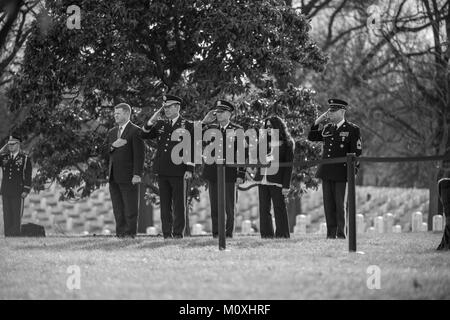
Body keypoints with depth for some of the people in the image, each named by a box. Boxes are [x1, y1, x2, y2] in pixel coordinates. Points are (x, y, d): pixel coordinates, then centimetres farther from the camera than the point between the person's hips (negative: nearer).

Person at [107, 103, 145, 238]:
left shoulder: (135, 131, -4)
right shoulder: (112, 132, 19)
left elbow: (139, 154, -10)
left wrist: (137, 174, -17)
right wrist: (112, 146, -9)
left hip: (128, 176, -7)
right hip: (114, 176, 7)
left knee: (130, 207, -4)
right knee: (118, 208, 7)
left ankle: (130, 232, -1)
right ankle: (120, 232, 10)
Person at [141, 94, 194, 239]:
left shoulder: (187, 126, 0)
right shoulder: (160, 124, 13)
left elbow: (193, 149, -2)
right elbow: (144, 135, 9)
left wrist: (190, 169, -8)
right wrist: (152, 120, -3)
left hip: (178, 171, -4)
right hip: (162, 171, 4)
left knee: (179, 204, -1)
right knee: (165, 204, 6)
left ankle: (178, 232, 3)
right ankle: (167, 233, 9)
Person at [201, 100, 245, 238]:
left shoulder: (237, 130, 2)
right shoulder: (210, 128, 11)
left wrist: (241, 175, -6)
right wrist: (205, 121, -4)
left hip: (229, 173, -3)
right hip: (212, 173, 3)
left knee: (229, 207, -1)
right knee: (215, 207, 4)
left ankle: (228, 234, 5)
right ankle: (216, 234, 8)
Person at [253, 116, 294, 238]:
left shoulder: (287, 144, -1)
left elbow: (288, 166, -4)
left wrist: (286, 185, -9)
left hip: (276, 181, -5)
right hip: (262, 179, 5)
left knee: (279, 208, -4)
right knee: (264, 209, 4)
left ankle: (282, 234, 1)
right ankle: (266, 234, 9)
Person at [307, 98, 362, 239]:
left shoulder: (352, 129, -2)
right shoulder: (327, 128, 13)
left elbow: (357, 152, -3)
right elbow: (311, 137, 19)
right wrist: (318, 121, 8)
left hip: (340, 172, -5)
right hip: (326, 172, 5)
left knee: (339, 204, -3)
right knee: (328, 204, 5)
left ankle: (341, 233, 3)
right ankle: (331, 233, 9)